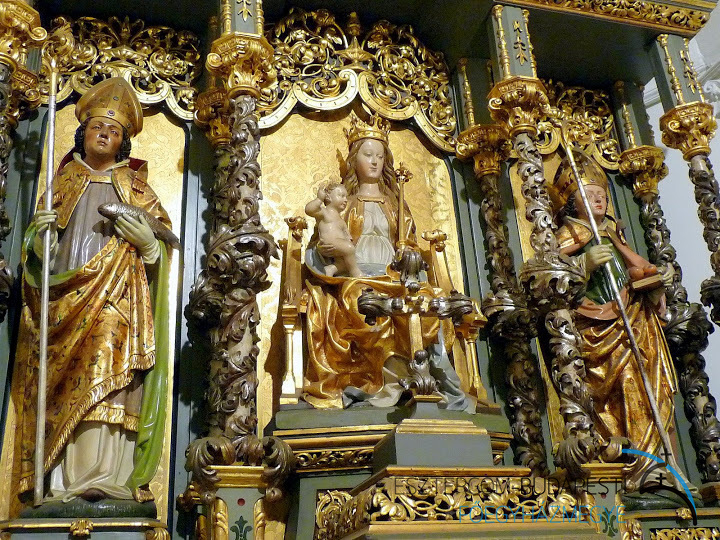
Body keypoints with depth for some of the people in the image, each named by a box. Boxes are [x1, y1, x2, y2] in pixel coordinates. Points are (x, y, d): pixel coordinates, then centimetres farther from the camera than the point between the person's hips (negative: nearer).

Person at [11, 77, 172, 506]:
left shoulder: (134, 187, 14)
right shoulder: (62, 183, 19)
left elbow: (160, 246, 9)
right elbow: (39, 253, 15)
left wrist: (147, 240, -13)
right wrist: (40, 234, -7)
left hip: (116, 300, -2)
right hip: (66, 299, 2)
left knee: (109, 373, -14)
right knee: (66, 382, -6)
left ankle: (107, 477, -15)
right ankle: (63, 479, -6)